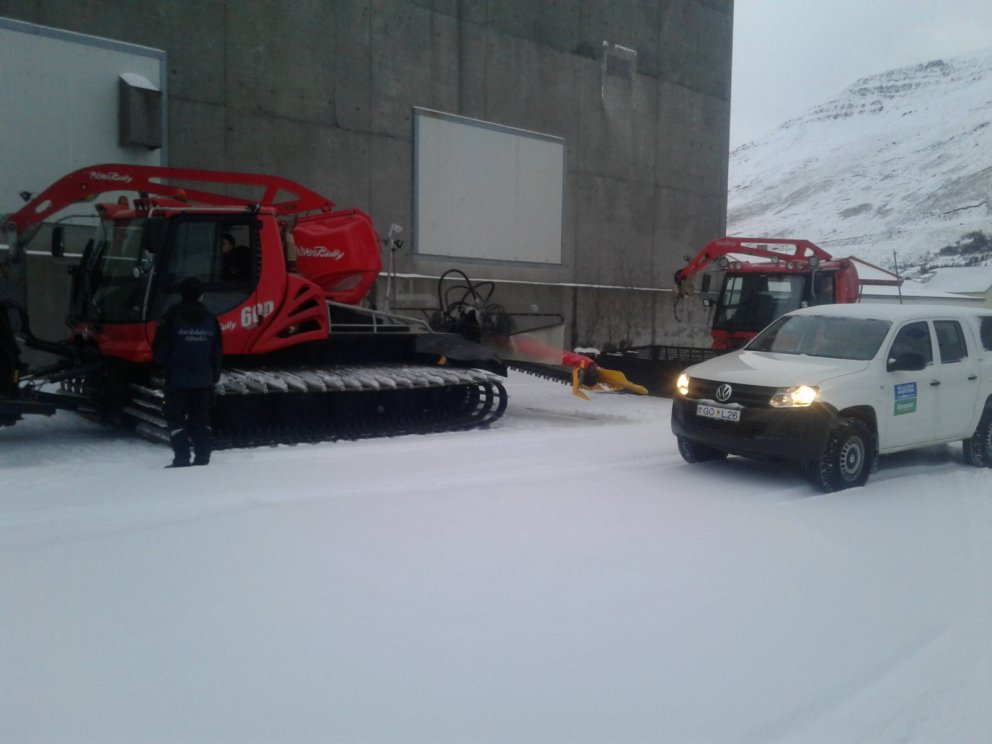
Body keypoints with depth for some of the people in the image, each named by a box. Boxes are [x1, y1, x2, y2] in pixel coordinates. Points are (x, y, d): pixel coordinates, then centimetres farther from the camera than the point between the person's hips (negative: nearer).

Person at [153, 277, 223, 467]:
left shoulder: (172, 316, -8)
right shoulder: (210, 319, 4)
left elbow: (160, 346, -7)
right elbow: (218, 351, 7)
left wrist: (163, 362, 15)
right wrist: (214, 376, 15)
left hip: (177, 378, -4)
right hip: (203, 379, 4)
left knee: (176, 417, 2)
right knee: (201, 418, 12)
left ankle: (182, 459, -4)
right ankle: (202, 457, 10)